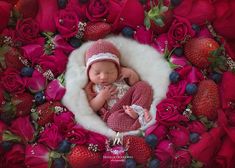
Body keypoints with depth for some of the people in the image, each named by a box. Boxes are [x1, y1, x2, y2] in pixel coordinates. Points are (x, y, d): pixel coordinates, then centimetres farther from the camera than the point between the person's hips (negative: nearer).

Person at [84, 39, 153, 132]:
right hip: (114, 113, -4)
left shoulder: (120, 74, 10)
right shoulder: (90, 87, 1)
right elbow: (91, 108, -3)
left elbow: (134, 83, 17)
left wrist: (131, 73, -4)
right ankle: (141, 118, -27)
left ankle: (137, 110, -29)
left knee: (143, 86, -12)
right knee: (113, 121, -38)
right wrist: (102, 96, -17)